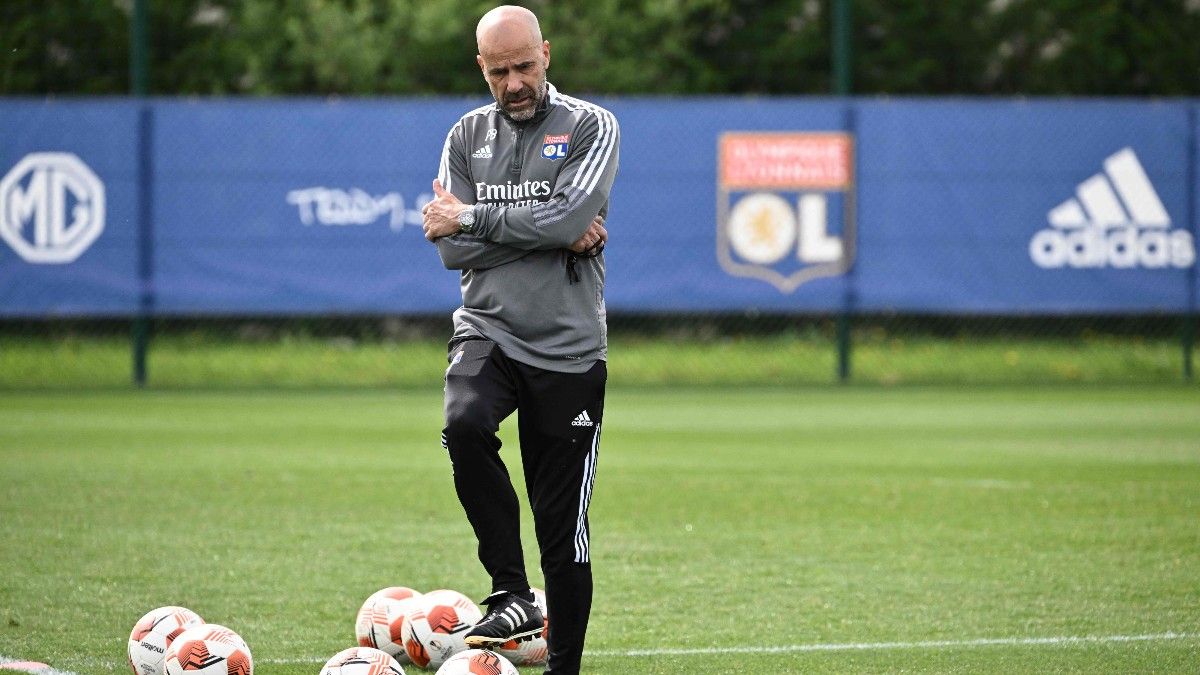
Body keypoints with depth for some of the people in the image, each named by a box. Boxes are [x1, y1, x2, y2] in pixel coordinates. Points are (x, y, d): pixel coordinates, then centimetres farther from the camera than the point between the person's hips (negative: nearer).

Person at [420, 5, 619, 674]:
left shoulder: (592, 127, 1)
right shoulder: (467, 136, 10)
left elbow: (567, 218, -16)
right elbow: (455, 249, -1)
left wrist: (472, 219, -8)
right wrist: (553, 237, -9)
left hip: (568, 346, -1)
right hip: (488, 332, 2)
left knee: (564, 531, 0)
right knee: (465, 425, -32)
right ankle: (513, 595, -23)